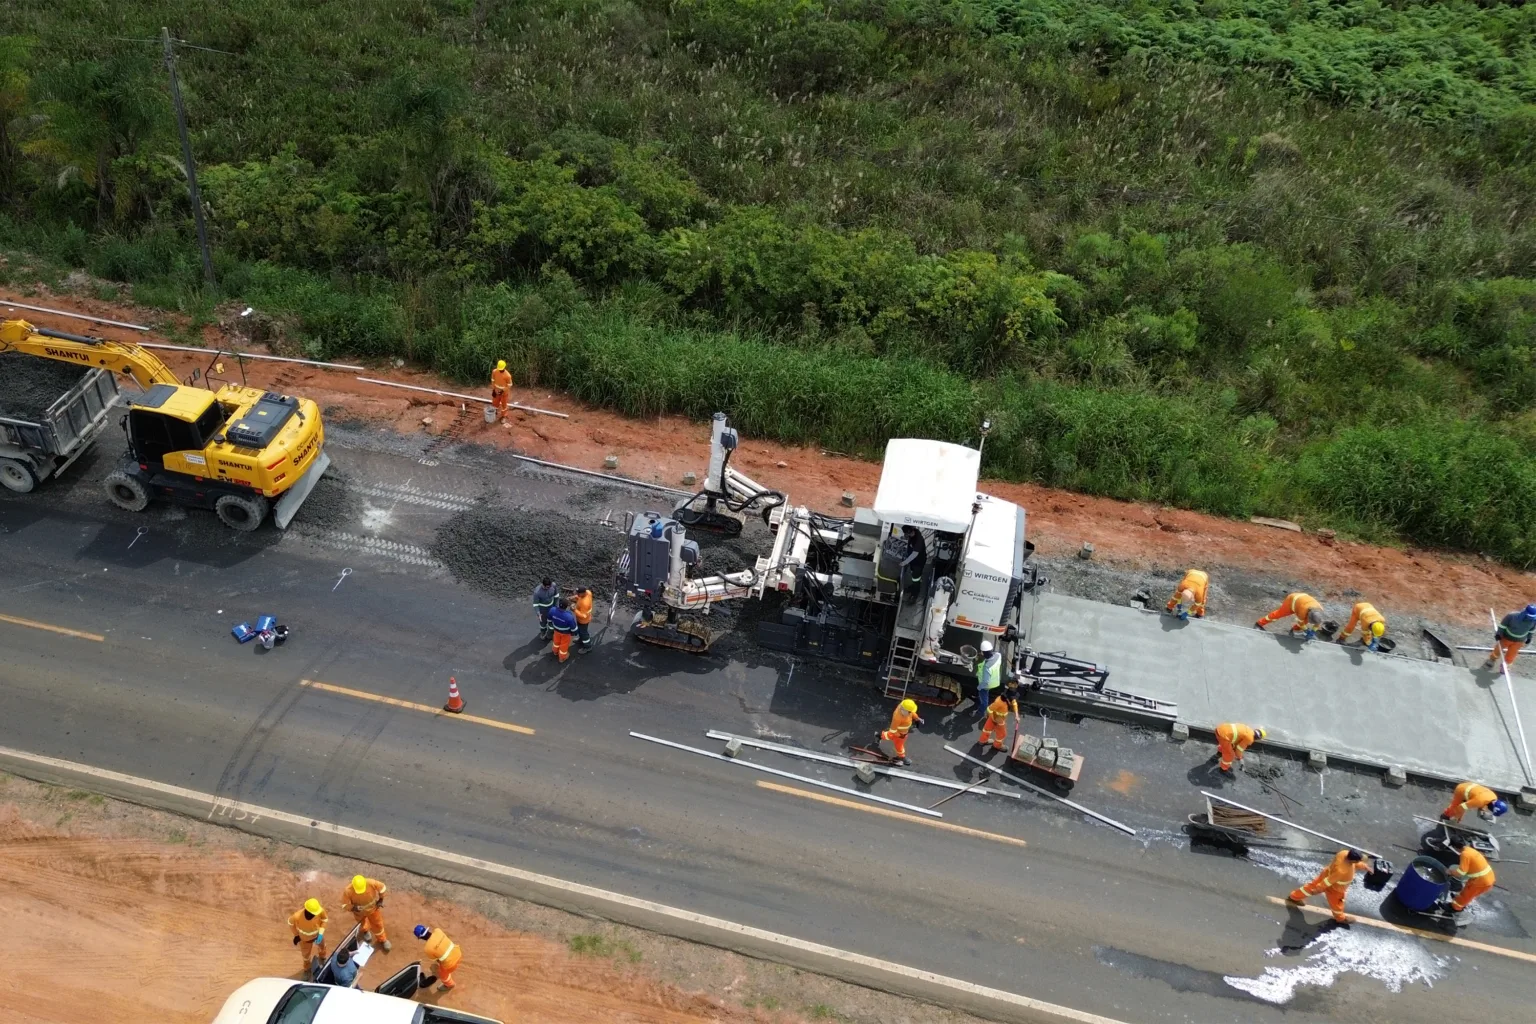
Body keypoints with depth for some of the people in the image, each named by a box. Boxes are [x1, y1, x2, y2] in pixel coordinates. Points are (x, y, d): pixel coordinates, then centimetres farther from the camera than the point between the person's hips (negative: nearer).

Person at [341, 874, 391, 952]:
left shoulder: (372, 883, -38)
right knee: (362, 923, 30)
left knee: (377, 924, 17)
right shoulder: (348, 891, -40)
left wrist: (380, 900, -15)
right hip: (359, 912, 0)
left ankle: (382, 940, 45)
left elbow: (382, 888, -17)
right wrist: (354, 908, -41)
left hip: (373, 908, 0)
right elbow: (345, 905, -25)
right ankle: (365, 931, 66)